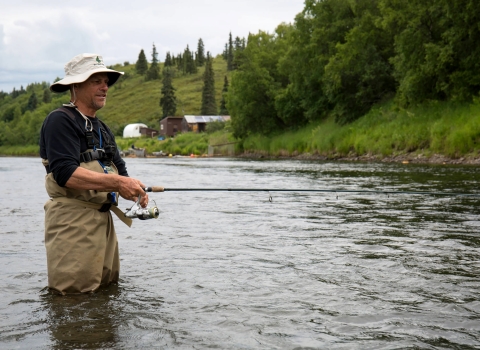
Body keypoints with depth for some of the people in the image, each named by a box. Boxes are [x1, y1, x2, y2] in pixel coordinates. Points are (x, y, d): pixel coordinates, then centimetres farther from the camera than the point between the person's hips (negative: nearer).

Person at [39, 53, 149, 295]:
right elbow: (65, 173, -21)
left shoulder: (102, 129, 22)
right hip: (72, 221, -9)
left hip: (104, 219, 9)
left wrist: (134, 189, -4)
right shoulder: (61, 120, -7)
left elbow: (120, 172, 18)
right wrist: (116, 182, -22)